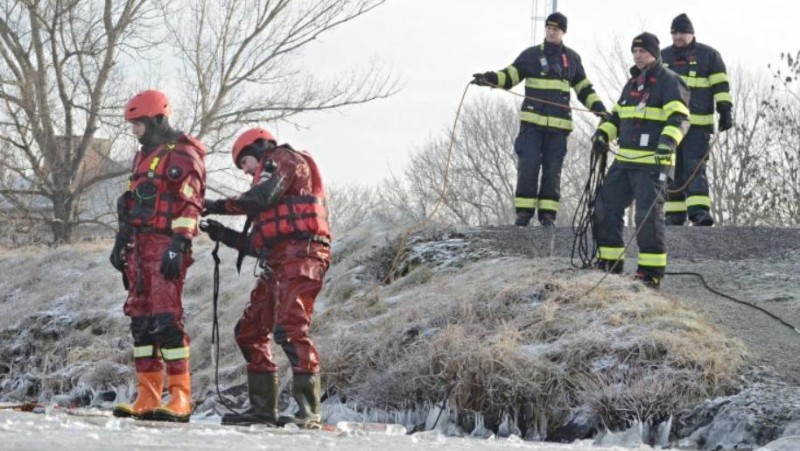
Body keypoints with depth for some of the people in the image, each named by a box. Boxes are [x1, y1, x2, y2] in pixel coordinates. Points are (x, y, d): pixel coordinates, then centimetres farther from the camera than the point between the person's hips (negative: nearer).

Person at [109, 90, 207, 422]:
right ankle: (147, 399, 8)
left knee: (166, 319, -15)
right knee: (141, 320, 6)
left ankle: (180, 398, -14)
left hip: (165, 247, -9)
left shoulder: (182, 155, -6)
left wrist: (178, 247, -22)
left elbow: (190, 205, -14)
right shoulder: (144, 156, 23)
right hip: (140, 246, 9)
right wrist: (122, 242, 22)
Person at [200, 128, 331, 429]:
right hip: (278, 263, 11)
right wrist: (225, 236, 23)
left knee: (290, 329, -21)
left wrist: (220, 206, 0)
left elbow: (261, 197, -11)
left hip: (300, 256, -11)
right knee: (250, 331, 11)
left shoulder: (284, 159, 6)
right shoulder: (272, 178, 33)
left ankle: (309, 412, -28)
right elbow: (259, 243, 29)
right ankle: (263, 408, 14)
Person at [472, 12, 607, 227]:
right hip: (532, 122, -1)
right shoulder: (531, 55, 7)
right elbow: (509, 76, 4)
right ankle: (524, 210, -4)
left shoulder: (572, 58, 13)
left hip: (559, 124, 2)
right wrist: (490, 78, -14)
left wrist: (600, 110, 9)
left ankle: (547, 212, 4)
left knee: (553, 169, 1)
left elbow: (584, 88, 19)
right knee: (528, 165, -9)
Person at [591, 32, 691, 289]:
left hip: (653, 163, -9)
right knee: (606, 207, 8)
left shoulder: (668, 81, -6)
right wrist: (603, 134, 10)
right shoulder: (632, 83, 20)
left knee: (648, 214, -12)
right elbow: (617, 116, 28)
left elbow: (679, 118, -17)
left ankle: (651, 272, -8)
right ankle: (609, 264, 17)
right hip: (624, 162, 9)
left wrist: (668, 140, -34)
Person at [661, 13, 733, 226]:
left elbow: (721, 86, 0)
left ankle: (700, 211, -23)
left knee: (695, 167, -15)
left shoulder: (708, 55, 4)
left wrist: (725, 111, -10)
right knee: (672, 170, 5)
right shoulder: (663, 57, 17)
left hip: (697, 125, -5)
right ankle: (674, 214, 10)